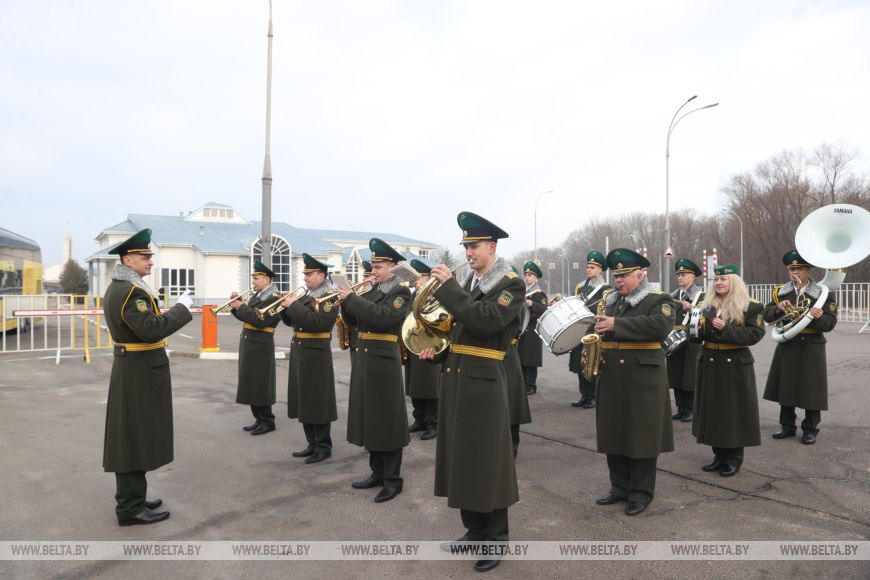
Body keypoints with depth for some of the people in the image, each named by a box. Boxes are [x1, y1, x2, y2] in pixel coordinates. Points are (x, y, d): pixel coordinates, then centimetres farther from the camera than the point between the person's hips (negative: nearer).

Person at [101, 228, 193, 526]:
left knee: (130, 436, 15)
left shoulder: (116, 288, 14)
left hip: (131, 369, 10)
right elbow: (151, 329, -30)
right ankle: (130, 507, 6)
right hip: (140, 373, -10)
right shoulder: (131, 291, -20)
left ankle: (131, 498, 26)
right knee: (135, 437, -3)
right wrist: (181, 308, -20)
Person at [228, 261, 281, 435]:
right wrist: (236, 304, 1)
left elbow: (260, 321, -24)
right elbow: (246, 316, 16)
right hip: (248, 343, 9)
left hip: (260, 346, -9)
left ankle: (268, 422, 8)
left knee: (261, 384, -3)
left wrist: (241, 307, -18)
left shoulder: (274, 298, -15)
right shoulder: (256, 296, 14)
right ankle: (259, 419, 21)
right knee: (251, 383, 12)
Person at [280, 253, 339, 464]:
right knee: (304, 401, 12)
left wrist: (294, 305, -20)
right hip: (299, 352, 9)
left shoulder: (329, 298, -11)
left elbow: (316, 322, -24)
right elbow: (292, 321, 17)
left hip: (316, 354, -9)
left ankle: (324, 447, 8)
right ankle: (312, 444, 23)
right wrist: (286, 307, -2)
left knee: (318, 402, -3)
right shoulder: (306, 296, 14)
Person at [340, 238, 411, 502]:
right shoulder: (372, 291, 14)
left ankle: (393, 479, 8)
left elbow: (382, 317, -24)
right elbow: (353, 320, 13)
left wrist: (352, 298, -20)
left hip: (384, 361, -8)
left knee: (387, 420, -1)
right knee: (369, 418, 13)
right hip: (364, 360, 8)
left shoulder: (401, 292, -8)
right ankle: (377, 472, 25)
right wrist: (346, 301, -5)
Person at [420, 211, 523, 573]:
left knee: (487, 462, 0)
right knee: (462, 459, 13)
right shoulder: (468, 284, 15)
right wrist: (436, 351, 5)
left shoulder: (511, 285, -8)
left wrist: (447, 285, -23)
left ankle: (496, 539, 15)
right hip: (456, 380, 8)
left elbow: (485, 320, -25)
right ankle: (474, 531, 28)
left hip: (483, 383, -7)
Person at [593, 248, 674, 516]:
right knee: (613, 433, 12)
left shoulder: (659, 300, -5)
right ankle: (620, 487, 26)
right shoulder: (610, 301, 15)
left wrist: (617, 324, -25)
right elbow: (599, 329, 22)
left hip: (643, 378, -6)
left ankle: (641, 493, 14)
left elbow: (660, 325, -23)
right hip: (611, 377, 6)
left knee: (641, 435, 2)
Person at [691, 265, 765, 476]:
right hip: (710, 363, 5)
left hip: (735, 365, -5)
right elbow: (699, 336, 13)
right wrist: (697, 327, -9)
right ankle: (719, 455, 22)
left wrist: (726, 328, -23)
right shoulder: (707, 305, 9)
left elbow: (755, 334, -14)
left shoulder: (751, 306, -5)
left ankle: (734, 459, 14)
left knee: (734, 410, 2)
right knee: (712, 409, 9)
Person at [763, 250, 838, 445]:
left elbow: (830, 323, -9)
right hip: (786, 345, 3)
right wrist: (778, 309, -18)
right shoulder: (780, 291, 6)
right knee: (786, 386, 10)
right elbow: (766, 315, 2)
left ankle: (810, 429, 15)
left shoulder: (823, 292, -4)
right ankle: (787, 425, 23)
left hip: (811, 348, -3)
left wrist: (819, 317, -30)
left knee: (810, 388, 2)